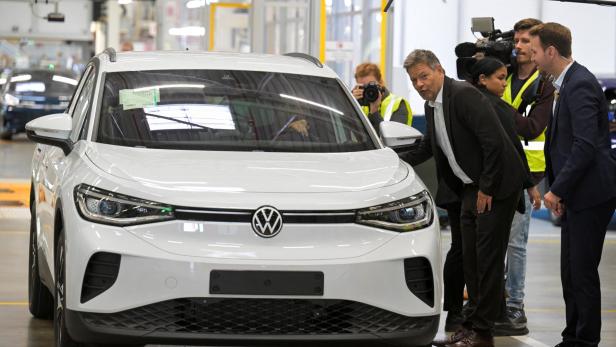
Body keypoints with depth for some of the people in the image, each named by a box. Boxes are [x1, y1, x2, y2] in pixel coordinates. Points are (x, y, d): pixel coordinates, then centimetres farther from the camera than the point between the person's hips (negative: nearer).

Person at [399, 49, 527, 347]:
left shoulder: (464, 96, -19)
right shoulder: (431, 106, 9)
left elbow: (494, 142, -23)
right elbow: (428, 147, 24)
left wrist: (487, 189, -18)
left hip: (495, 188, -9)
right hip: (471, 189, 9)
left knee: (488, 258, -5)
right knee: (470, 258, 11)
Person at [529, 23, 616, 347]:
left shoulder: (581, 85, -17)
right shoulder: (565, 83, 14)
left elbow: (586, 146, -24)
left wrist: (558, 190, -18)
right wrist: (558, 189, 13)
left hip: (590, 194, -10)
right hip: (574, 194, 10)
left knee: (583, 272, -4)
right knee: (571, 271, 14)